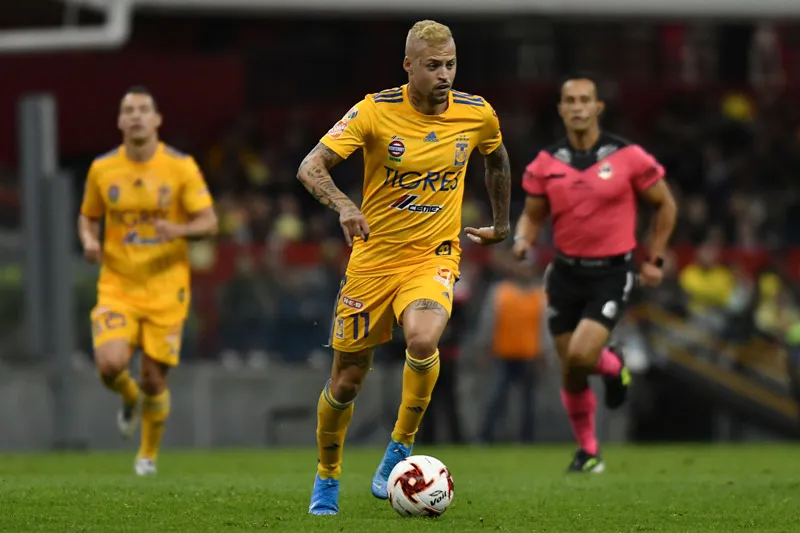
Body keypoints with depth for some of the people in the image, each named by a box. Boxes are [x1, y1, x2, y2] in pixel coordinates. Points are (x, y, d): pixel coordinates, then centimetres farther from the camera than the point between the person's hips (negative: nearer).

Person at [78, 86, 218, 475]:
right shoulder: (102, 169, 0)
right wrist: (89, 240, -8)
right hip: (117, 286, 1)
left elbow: (209, 222, -6)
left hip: (165, 289, -1)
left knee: (154, 380, 1)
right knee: (110, 365, -22)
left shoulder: (181, 167, -6)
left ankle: (149, 454, 28)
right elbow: (88, 217, 14)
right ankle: (130, 399, 17)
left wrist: (179, 229, -27)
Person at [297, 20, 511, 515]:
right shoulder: (376, 111, -12)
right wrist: (343, 205, -35)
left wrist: (503, 223, 26)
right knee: (347, 380, 5)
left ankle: (401, 447, -9)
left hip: (434, 256, 0)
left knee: (422, 339, -32)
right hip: (374, 256, 0)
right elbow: (311, 167, -16)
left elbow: (497, 159, 20)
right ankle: (327, 480, 31)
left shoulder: (477, 114, -4)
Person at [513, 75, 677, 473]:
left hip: (612, 275, -3)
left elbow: (665, 205, 5)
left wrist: (655, 261, 4)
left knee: (581, 356, -22)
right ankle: (588, 451, 24)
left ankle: (613, 366, 14)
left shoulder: (628, 157, -7)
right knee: (572, 376, 3)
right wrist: (522, 239, -12)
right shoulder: (545, 164, 1)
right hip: (566, 273, 3)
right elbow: (532, 215, 11)